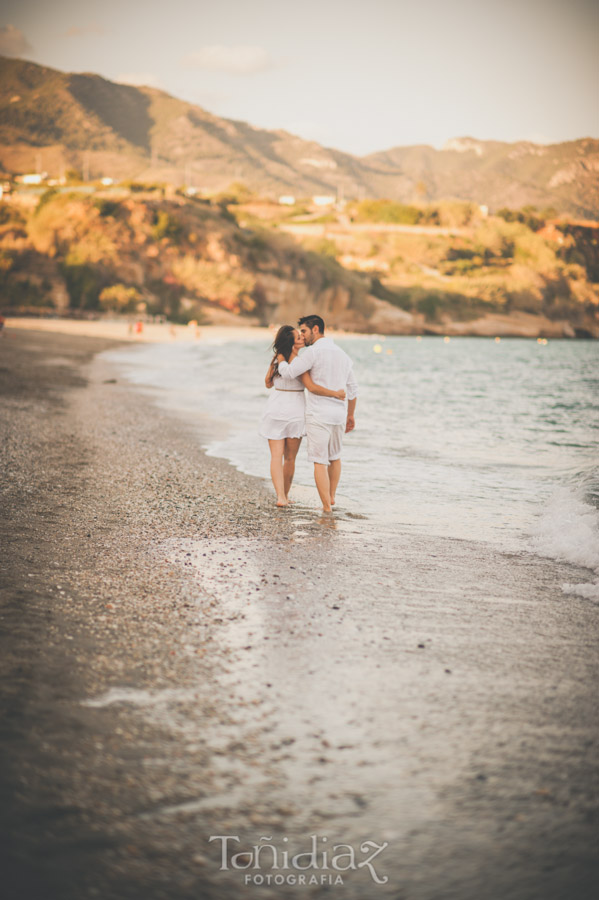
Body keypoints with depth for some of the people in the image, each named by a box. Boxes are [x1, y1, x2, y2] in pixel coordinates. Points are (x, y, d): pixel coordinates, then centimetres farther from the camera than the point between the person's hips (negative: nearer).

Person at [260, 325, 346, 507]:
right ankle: (285, 495, 22)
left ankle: (280, 496, -14)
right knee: (290, 458, 12)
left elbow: (268, 383, 14)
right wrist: (336, 394, -13)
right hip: (295, 410, -4)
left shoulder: (277, 358, 2)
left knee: (276, 456, 0)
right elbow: (311, 387, -22)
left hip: (275, 408, 4)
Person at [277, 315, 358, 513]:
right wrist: (351, 415, 26)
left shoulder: (314, 351, -12)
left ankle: (327, 508, -4)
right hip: (339, 414, 7)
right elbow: (353, 387, 18)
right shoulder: (342, 354, 12)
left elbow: (288, 373, -13)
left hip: (318, 414, -7)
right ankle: (331, 497, 41)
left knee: (320, 462, -2)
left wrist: (280, 358, 7)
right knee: (334, 456, 25)